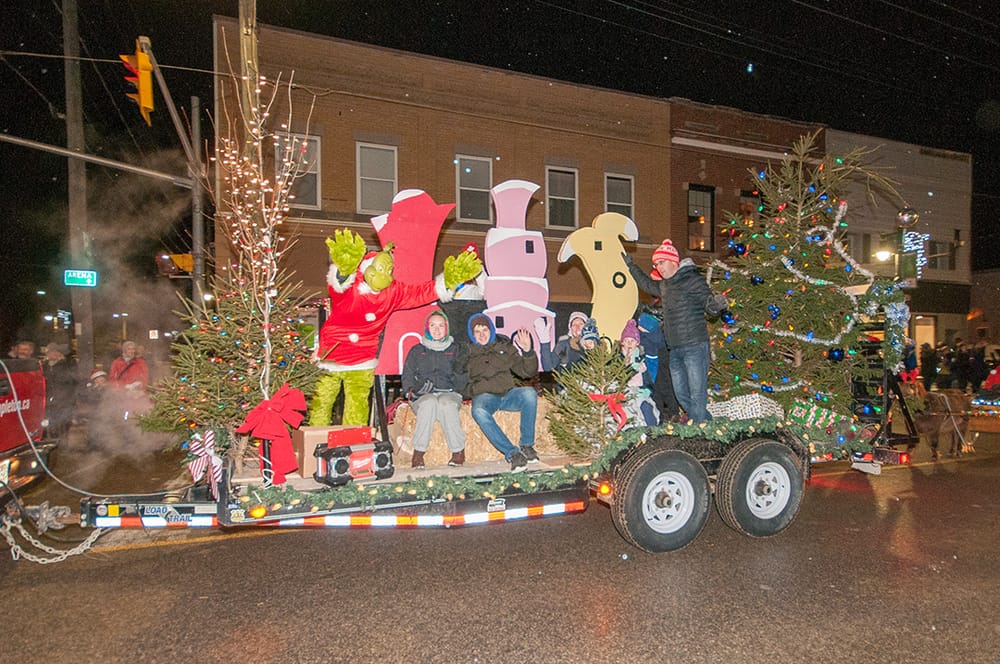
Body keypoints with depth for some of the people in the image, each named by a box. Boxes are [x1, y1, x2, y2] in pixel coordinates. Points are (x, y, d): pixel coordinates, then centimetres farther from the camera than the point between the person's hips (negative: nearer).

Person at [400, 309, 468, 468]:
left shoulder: (456, 349, 17)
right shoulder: (416, 351, 18)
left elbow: (461, 385, 9)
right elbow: (407, 380, 10)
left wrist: (459, 370, -12)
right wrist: (415, 388, -12)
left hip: (450, 394, 0)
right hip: (423, 396, 0)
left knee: (446, 404, -36)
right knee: (429, 403, -36)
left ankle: (459, 451, -24)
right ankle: (418, 453, -28)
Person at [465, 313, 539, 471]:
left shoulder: (504, 347, 17)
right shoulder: (466, 352, 13)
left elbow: (528, 372, 13)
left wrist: (528, 351, -2)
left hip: (508, 393, 2)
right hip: (484, 396, -2)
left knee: (529, 393, -31)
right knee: (478, 411, -37)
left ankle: (527, 445, -20)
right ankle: (512, 453, -37)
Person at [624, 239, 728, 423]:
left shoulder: (692, 280, -8)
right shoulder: (664, 285, 15)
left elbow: (710, 307, -10)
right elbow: (647, 284, 36)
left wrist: (717, 304, -33)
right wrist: (630, 265, 37)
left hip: (695, 347, -8)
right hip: (675, 350, 8)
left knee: (697, 395, -8)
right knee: (681, 395, 11)